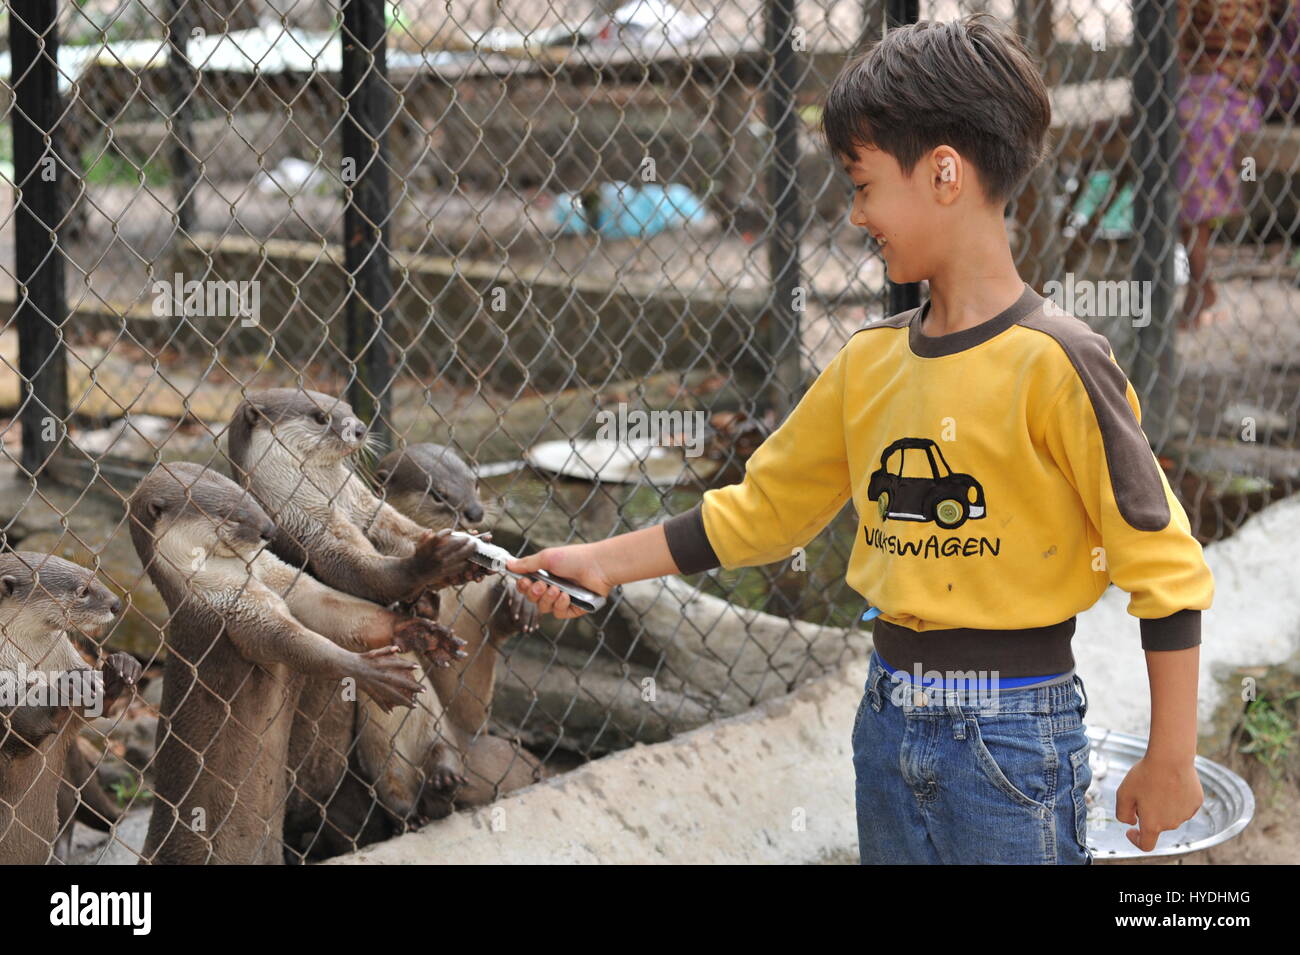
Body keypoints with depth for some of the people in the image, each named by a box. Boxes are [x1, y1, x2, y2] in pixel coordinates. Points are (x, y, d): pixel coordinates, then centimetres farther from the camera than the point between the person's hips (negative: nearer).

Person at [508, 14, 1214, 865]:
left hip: (1010, 737, -6)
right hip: (889, 720, 6)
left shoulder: (1052, 363, -16)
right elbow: (760, 510, 15)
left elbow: (1164, 565, -13)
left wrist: (1170, 761, -10)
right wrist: (602, 564, 13)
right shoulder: (868, 364, 5)